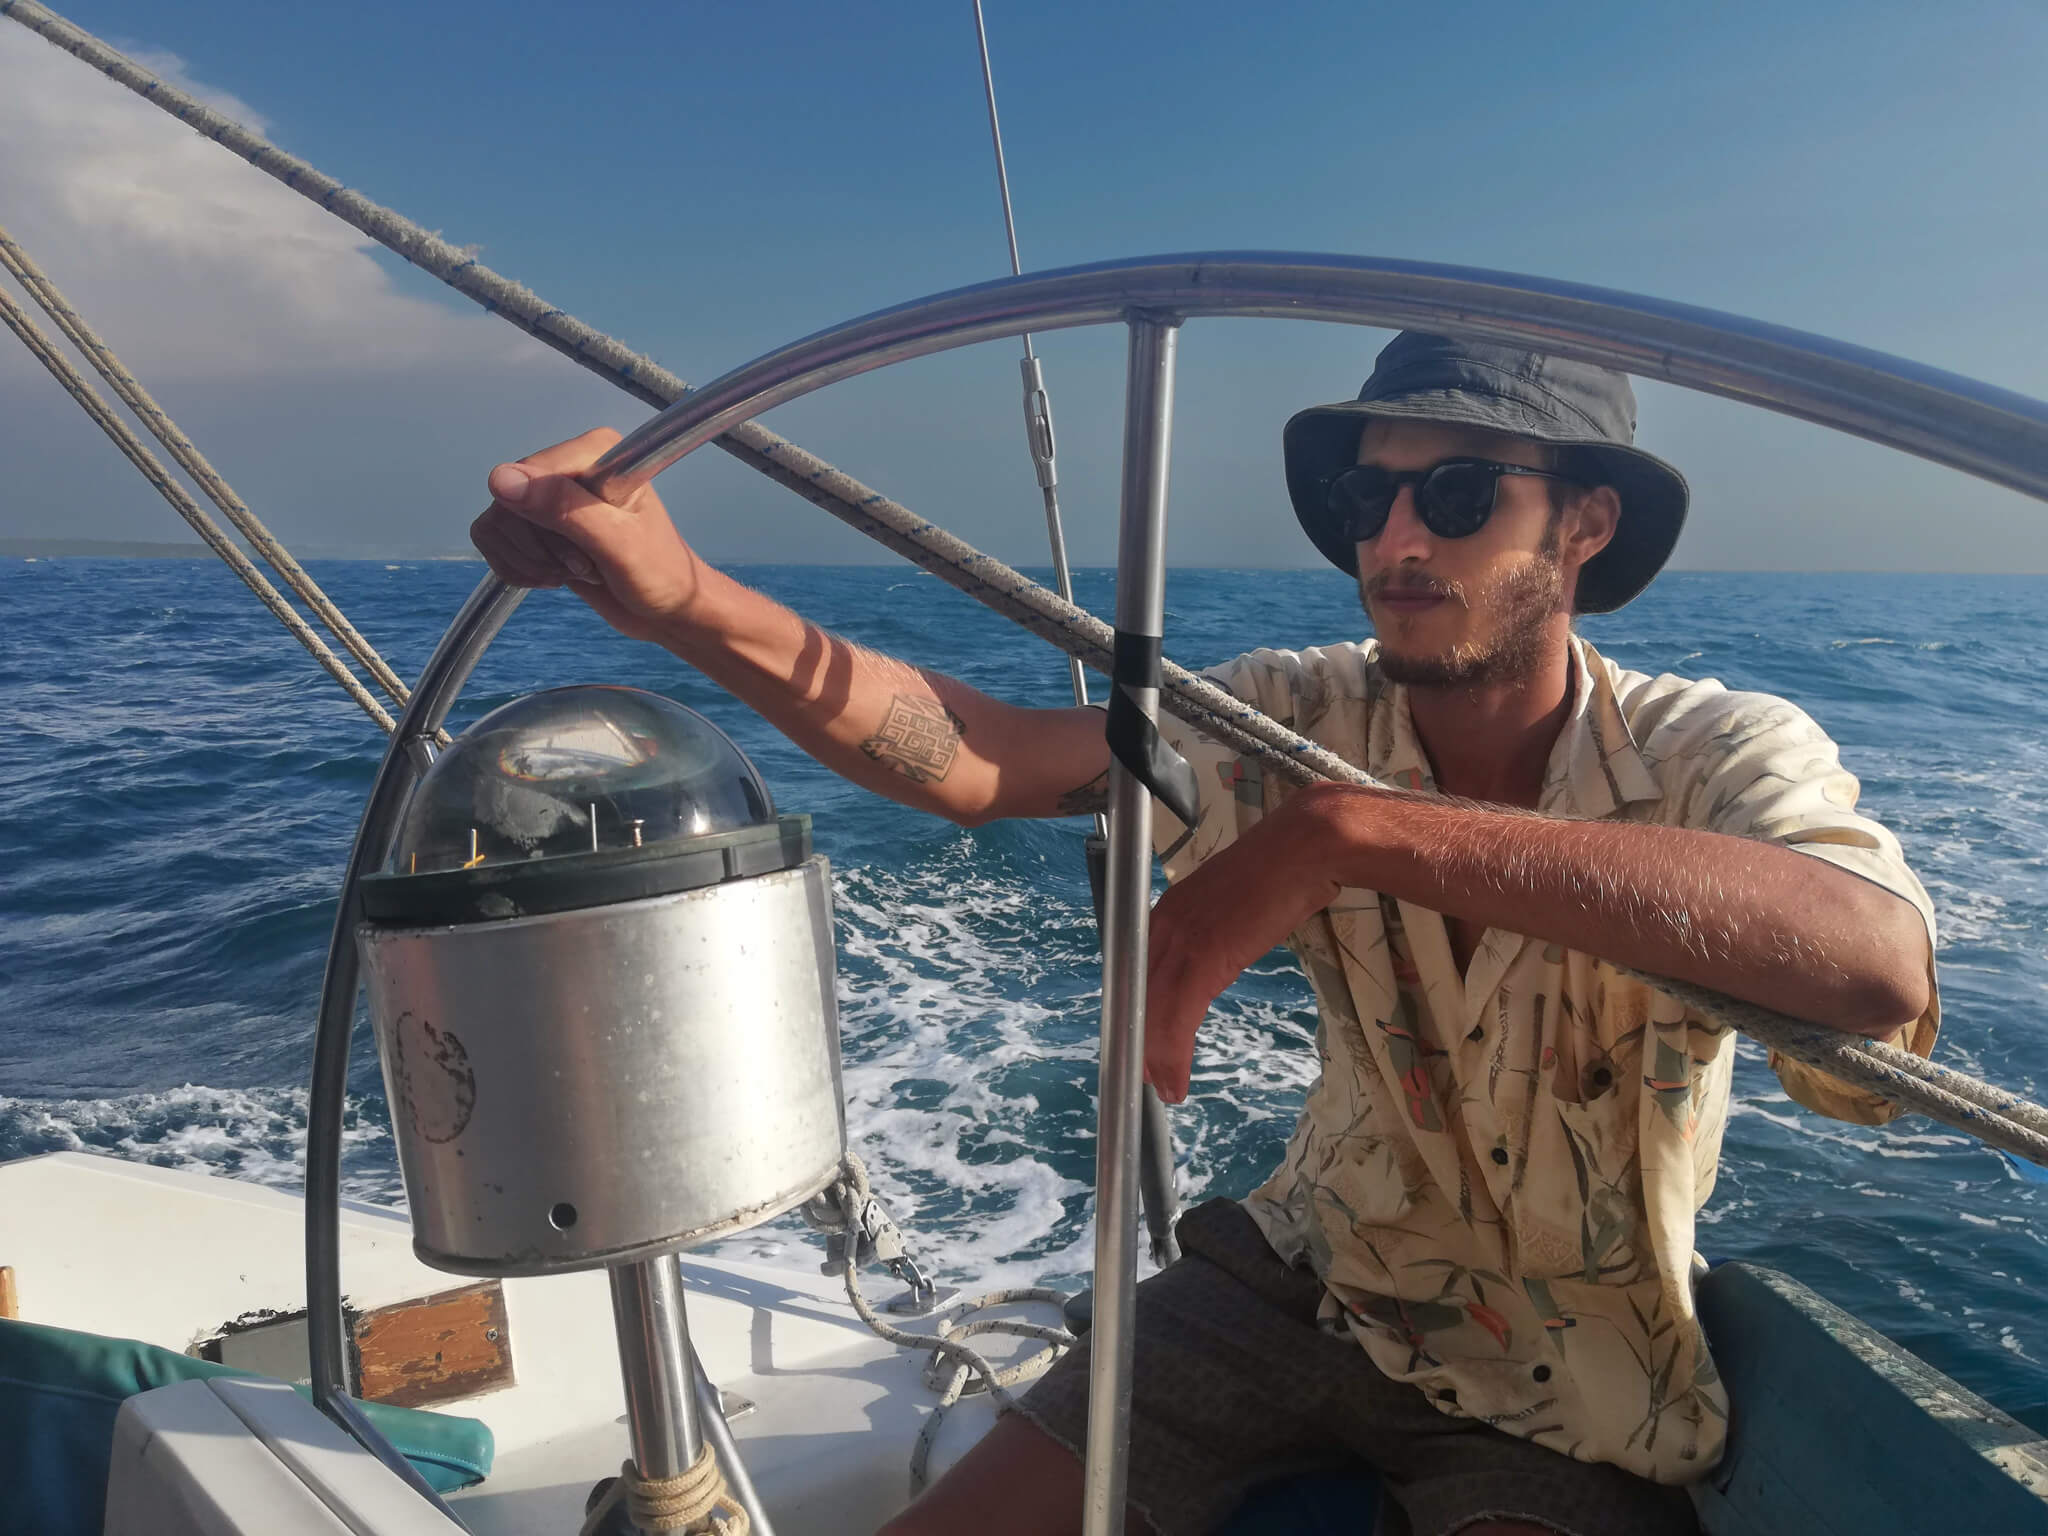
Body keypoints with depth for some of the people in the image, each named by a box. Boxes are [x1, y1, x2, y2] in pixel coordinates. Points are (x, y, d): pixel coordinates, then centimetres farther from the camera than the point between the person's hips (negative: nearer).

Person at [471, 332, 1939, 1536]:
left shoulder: (1717, 752, -18)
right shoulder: (1307, 718, -11)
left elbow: (1882, 968, -41)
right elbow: (977, 759, -25)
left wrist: (1360, 829, -48)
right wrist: (685, 598, -40)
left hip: (1569, 1393, -1)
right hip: (1314, 1275, 2)